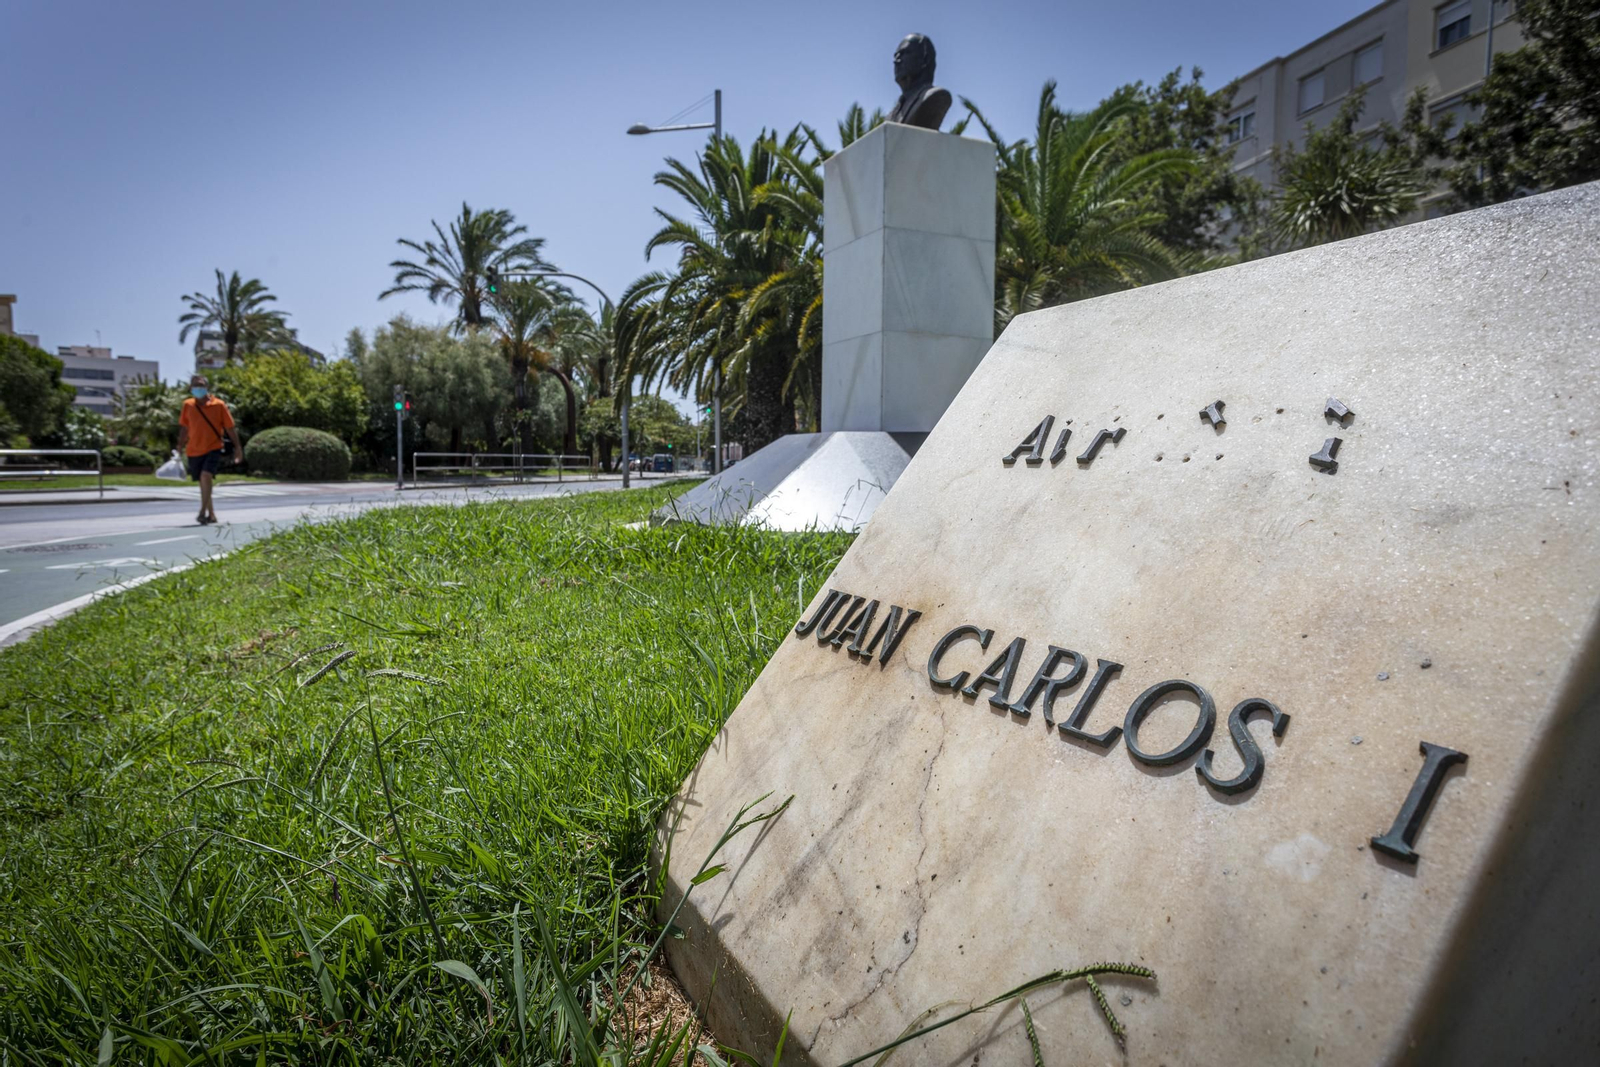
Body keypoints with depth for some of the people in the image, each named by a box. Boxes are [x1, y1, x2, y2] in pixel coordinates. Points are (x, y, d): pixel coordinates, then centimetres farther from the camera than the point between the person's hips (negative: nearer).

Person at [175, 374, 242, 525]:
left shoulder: (219, 405, -3)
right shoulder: (188, 405, 6)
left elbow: (230, 428, 1)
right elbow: (184, 428, 15)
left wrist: (238, 447, 1)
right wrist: (180, 448, 14)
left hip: (213, 448, -4)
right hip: (194, 450, 4)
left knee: (206, 476, -24)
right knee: (202, 481, 11)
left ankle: (203, 512, -22)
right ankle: (211, 514, 22)